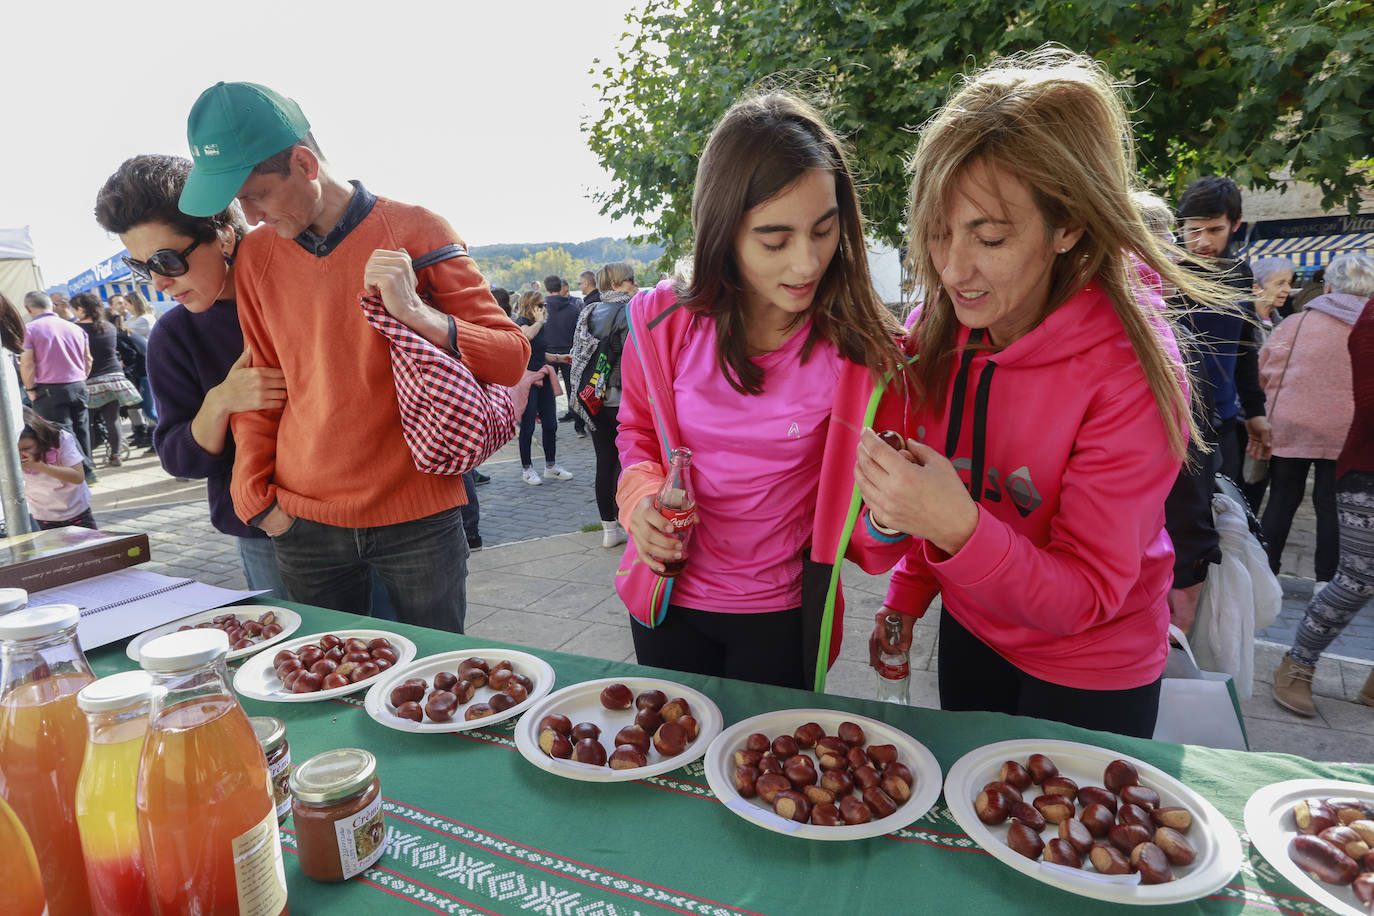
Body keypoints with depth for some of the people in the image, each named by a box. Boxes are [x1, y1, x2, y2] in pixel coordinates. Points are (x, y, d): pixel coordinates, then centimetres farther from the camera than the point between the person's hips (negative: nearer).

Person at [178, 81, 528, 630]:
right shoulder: (256, 255, 7)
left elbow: (511, 359, -7)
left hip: (417, 517, -3)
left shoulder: (414, 232, -4)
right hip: (304, 526, 3)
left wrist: (415, 313, -21)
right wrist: (256, 496, 7)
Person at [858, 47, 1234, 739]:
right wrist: (905, 600, -3)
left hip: (1088, 680, -4)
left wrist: (960, 527, -42)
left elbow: (1086, 597, -26)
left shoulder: (1131, 369, -27)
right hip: (970, 635, 5)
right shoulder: (935, 330, -13)